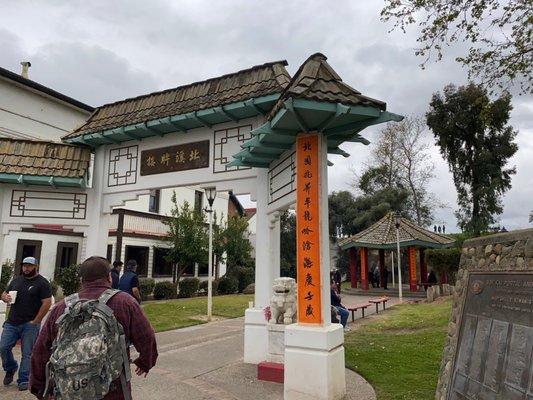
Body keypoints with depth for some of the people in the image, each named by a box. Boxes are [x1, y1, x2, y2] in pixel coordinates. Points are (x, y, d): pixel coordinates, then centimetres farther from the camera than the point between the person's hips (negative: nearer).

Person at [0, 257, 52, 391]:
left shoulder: (42, 283, -7)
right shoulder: (16, 280, 12)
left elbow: (47, 303, -13)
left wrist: (35, 321, -14)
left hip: (30, 325, -5)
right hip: (11, 323, 5)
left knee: (27, 353, 1)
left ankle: (23, 381, 14)